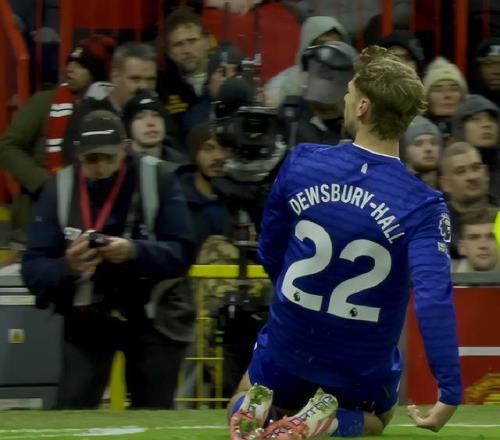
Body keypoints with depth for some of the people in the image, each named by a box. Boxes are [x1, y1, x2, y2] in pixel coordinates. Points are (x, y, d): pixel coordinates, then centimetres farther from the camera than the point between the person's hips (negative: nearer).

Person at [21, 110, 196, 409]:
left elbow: (183, 253, -16)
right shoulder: (60, 189, -10)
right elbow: (33, 268, -11)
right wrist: (66, 268, -35)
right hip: (87, 317, 1)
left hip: (152, 315, -1)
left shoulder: (159, 181, -13)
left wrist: (134, 252, -36)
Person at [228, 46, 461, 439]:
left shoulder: (301, 163, -12)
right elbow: (434, 298, -32)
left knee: (243, 402, 34)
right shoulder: (422, 207, -21)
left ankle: (255, 408, -4)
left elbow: (270, 252, 2)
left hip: (288, 349, 2)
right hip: (363, 370, -2)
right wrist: (450, 393, -29)